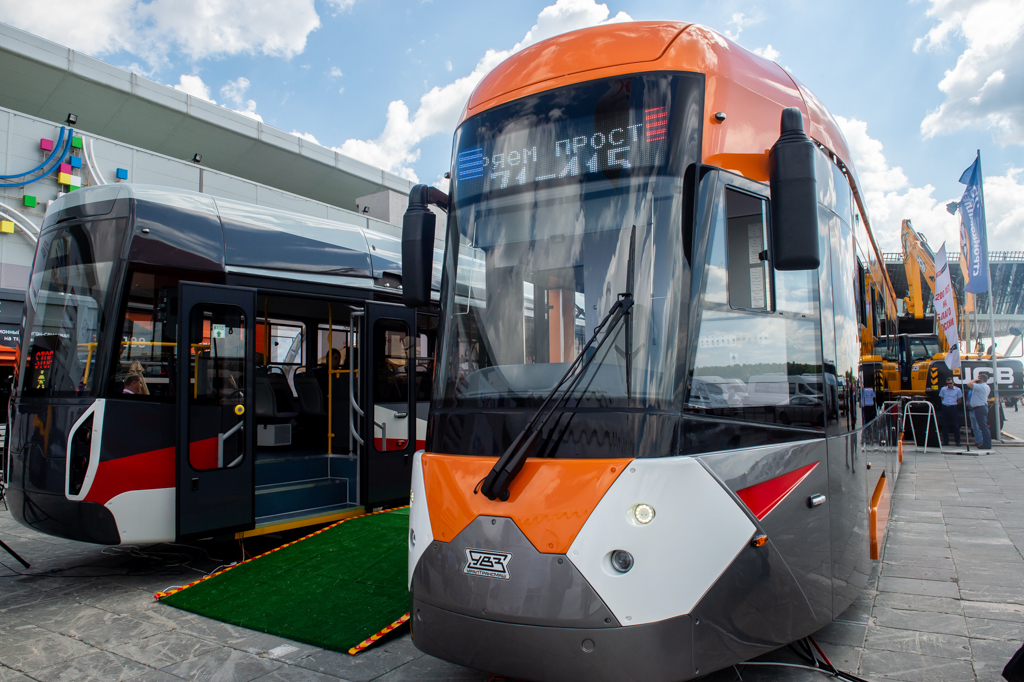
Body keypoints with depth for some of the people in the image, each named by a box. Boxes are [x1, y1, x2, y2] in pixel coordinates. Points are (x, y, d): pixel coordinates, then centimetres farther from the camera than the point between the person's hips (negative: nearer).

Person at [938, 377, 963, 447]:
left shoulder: (957, 390, 2)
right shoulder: (943, 389, 5)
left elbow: (959, 401, 8)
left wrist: (953, 404, 1)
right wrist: (945, 403, 2)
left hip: (953, 408, -2)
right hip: (945, 408, 2)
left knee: (955, 425, -2)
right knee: (944, 425, 4)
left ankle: (958, 442, 4)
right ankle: (945, 441, 11)